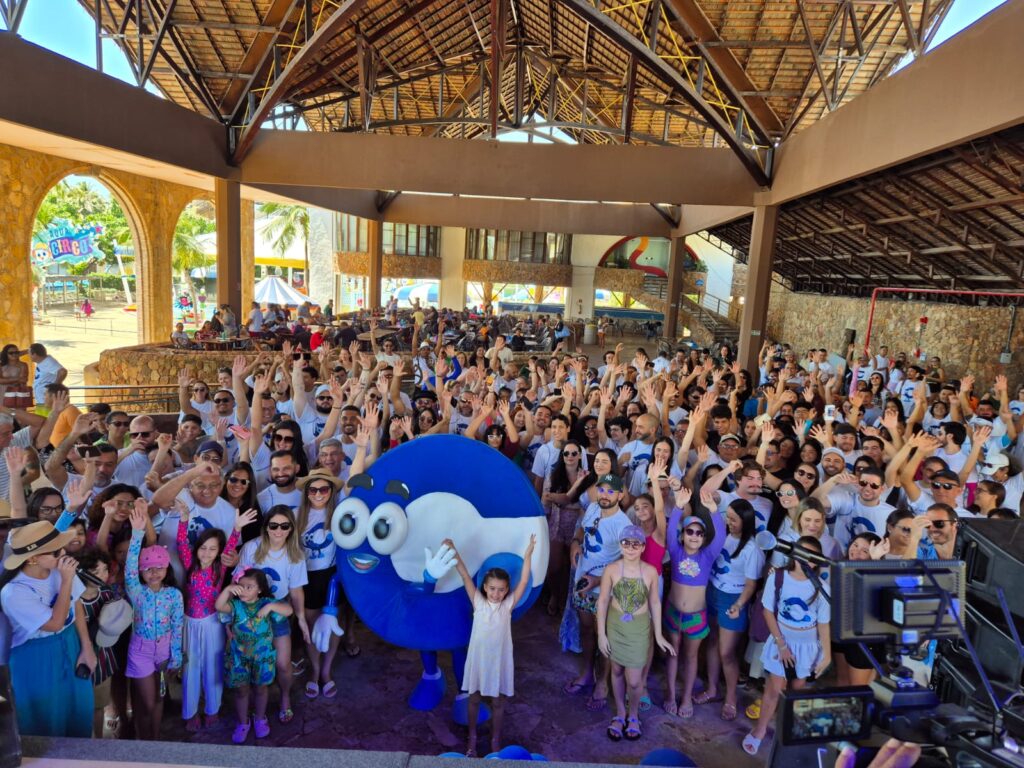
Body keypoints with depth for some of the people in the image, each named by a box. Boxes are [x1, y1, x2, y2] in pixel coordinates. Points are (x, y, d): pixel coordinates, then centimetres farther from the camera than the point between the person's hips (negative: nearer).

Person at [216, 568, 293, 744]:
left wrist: (271, 606, -37)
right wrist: (228, 589, -42)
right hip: (239, 656, 0)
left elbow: (288, 610, -23)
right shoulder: (235, 604, -11)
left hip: (262, 656, 0)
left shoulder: (266, 602, -13)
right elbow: (219, 606, -30)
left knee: (260, 688, 17)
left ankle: (260, 719, 40)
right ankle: (243, 723, 35)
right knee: (241, 690, 13)